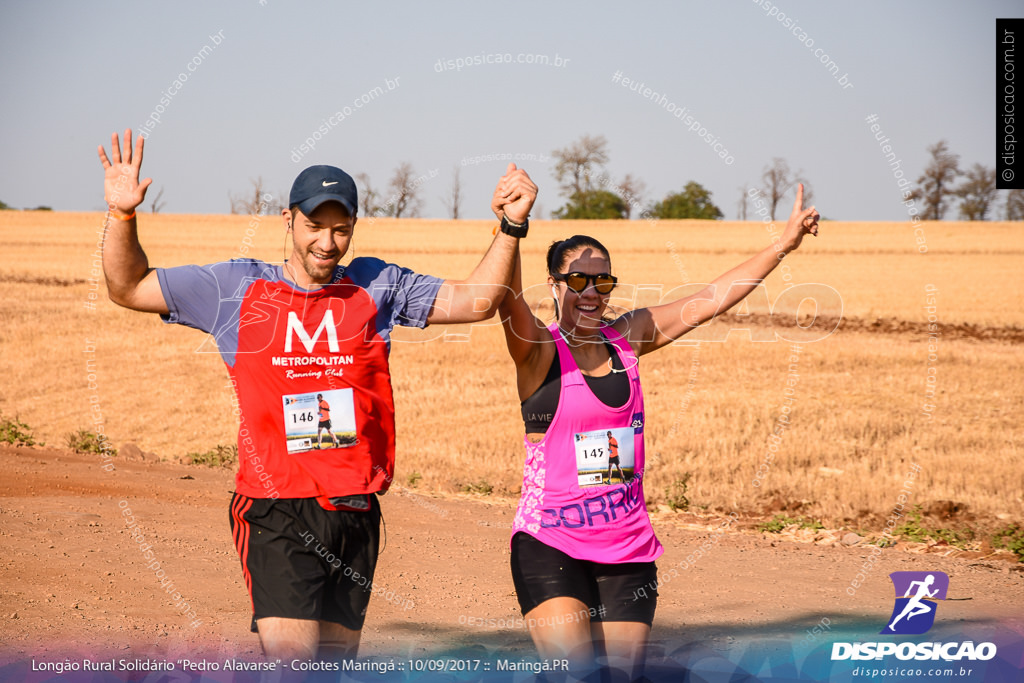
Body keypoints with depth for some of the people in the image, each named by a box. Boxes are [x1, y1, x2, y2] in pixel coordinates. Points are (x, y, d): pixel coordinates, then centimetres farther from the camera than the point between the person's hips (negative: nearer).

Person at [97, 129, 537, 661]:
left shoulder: (377, 288, 10)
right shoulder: (237, 288, 6)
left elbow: (475, 300, 8)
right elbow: (128, 288, 12)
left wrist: (511, 226, -4)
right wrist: (121, 215, -3)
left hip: (355, 514, 3)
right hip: (276, 513, -3)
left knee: (335, 659, 11)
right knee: (291, 658, -17)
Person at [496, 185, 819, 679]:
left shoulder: (625, 338, 8)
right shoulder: (539, 351, -7)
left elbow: (709, 301, 11)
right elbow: (509, 301, -27)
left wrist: (784, 244, 11)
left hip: (628, 548, 5)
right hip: (550, 544, -5)